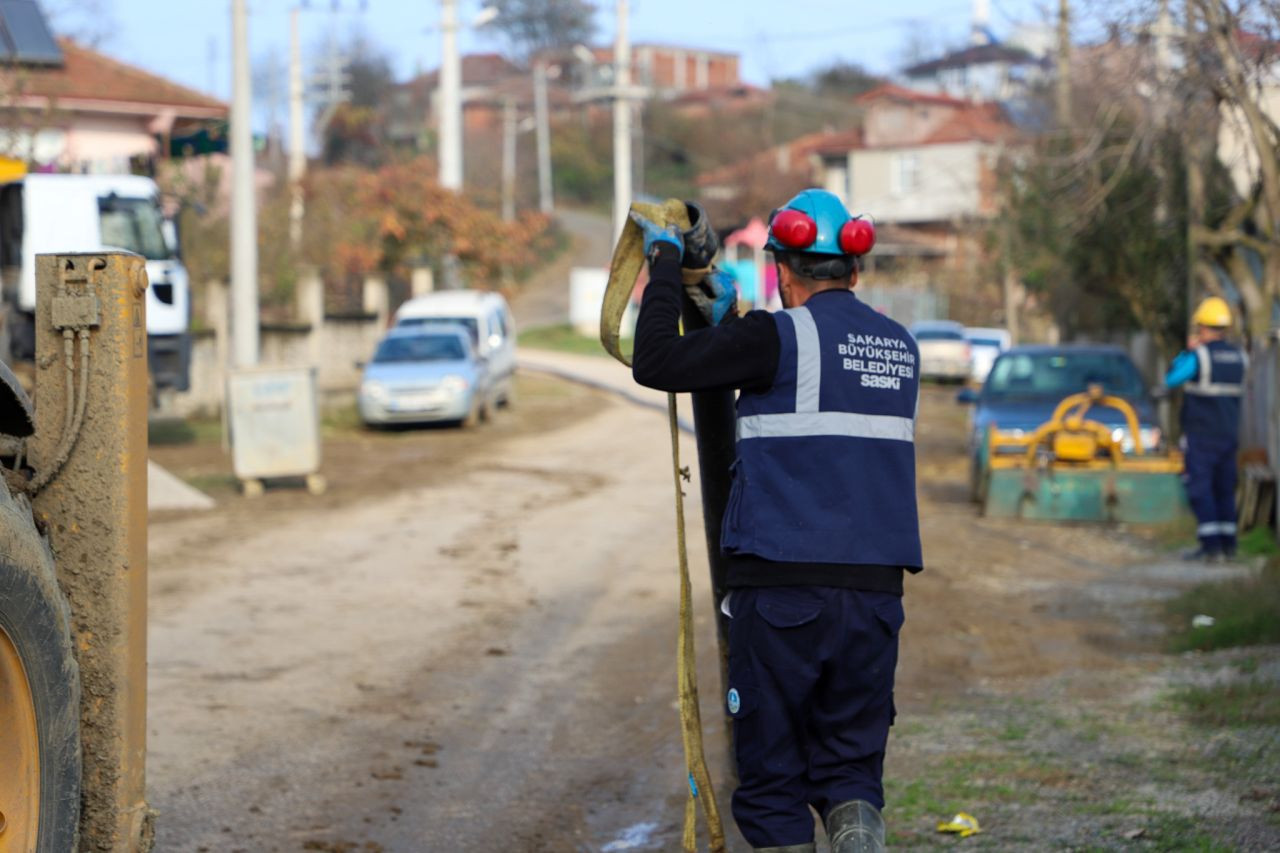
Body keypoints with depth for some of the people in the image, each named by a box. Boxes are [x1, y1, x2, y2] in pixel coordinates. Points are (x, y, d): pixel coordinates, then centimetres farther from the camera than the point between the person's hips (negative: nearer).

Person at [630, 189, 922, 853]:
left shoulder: (779, 337, -8)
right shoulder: (899, 348, 12)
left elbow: (655, 363, -9)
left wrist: (664, 264, 4)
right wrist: (729, 323, 33)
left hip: (780, 593, -5)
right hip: (873, 593, 5)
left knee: (772, 776, 6)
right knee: (851, 767, 11)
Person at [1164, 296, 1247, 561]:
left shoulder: (1197, 356, -14)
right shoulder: (1238, 356, 5)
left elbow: (1172, 379, -5)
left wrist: (1186, 351, 7)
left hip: (1201, 435, -6)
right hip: (1229, 434, 6)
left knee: (1200, 490, -4)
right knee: (1225, 490, 13)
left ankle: (1211, 545, -11)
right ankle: (1228, 544, 13)